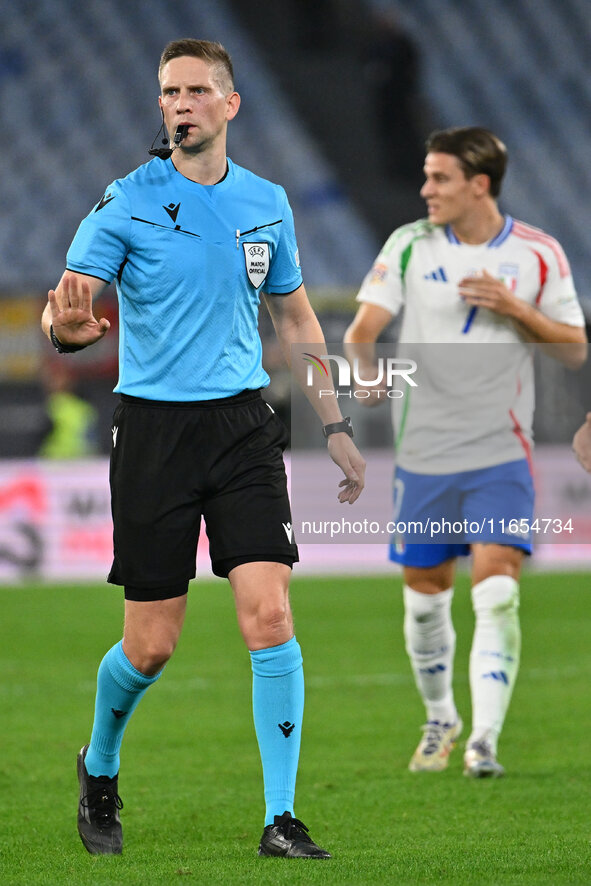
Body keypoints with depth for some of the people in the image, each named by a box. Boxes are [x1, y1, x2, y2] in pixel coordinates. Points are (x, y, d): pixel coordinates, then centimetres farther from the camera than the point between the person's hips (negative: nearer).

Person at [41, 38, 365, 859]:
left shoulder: (267, 203, 7)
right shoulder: (126, 203, -5)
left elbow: (295, 317, 19)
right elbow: (65, 306, -12)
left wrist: (334, 425, 17)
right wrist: (68, 325, -36)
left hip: (243, 423, 2)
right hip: (154, 426, -2)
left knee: (269, 614, -12)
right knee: (152, 644, 1)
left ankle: (281, 820, -7)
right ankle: (99, 769, 31)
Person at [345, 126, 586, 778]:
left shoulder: (537, 254, -1)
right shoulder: (410, 245, 0)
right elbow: (363, 328, -4)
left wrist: (516, 309, -14)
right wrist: (367, 374, -25)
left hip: (500, 454, -2)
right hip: (423, 451, 2)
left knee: (497, 589, -16)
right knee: (425, 594, 10)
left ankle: (484, 740, -18)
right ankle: (439, 719, 33)